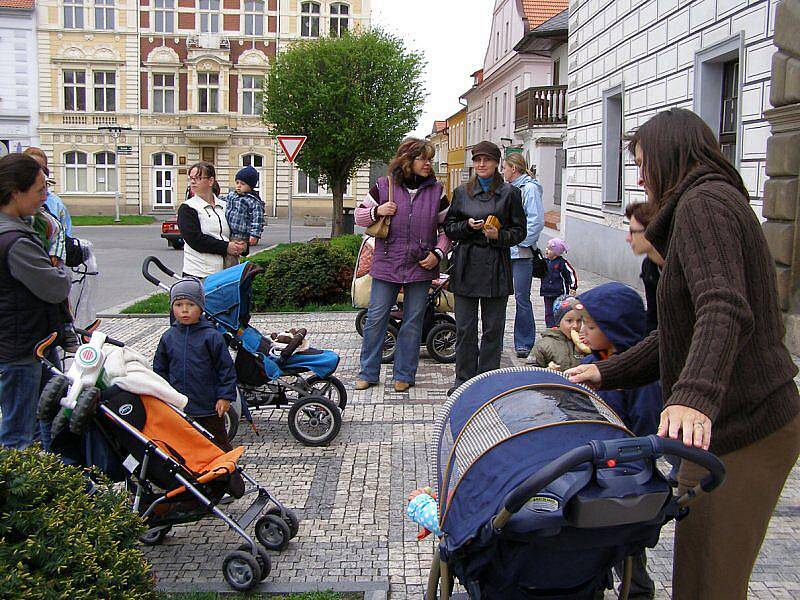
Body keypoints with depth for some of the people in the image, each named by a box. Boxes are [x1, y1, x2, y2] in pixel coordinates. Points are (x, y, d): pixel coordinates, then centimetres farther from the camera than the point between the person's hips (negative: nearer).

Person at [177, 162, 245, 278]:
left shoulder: (225, 206, 16)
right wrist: (225, 247, -14)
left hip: (226, 272, 4)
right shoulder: (187, 208, 2)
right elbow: (195, 239, -10)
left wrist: (240, 246, -4)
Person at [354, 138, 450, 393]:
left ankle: (404, 374, 20)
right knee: (376, 318, 3)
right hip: (387, 265, -1)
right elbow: (359, 216, 9)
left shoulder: (436, 190, 6)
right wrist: (377, 212, -12)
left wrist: (438, 253, -3)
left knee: (413, 322, 7)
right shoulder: (383, 186, 2)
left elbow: (447, 227, 11)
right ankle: (368, 372, 16)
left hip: (421, 267, 1)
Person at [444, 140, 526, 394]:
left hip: (496, 266, -1)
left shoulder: (510, 193, 4)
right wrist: (468, 226, -9)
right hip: (466, 265, 2)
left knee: (493, 329, 4)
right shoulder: (461, 192, 10)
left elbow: (519, 231, 5)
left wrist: (499, 235, -14)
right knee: (464, 328, 3)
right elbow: (449, 228, 11)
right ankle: (464, 379, 15)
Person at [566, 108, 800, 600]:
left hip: (741, 430, -10)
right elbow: (685, 330, 22)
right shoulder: (721, 202, 21)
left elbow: (724, 312, -29)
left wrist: (694, 397, -42)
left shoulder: (702, 203, -12)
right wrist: (609, 373, 17)